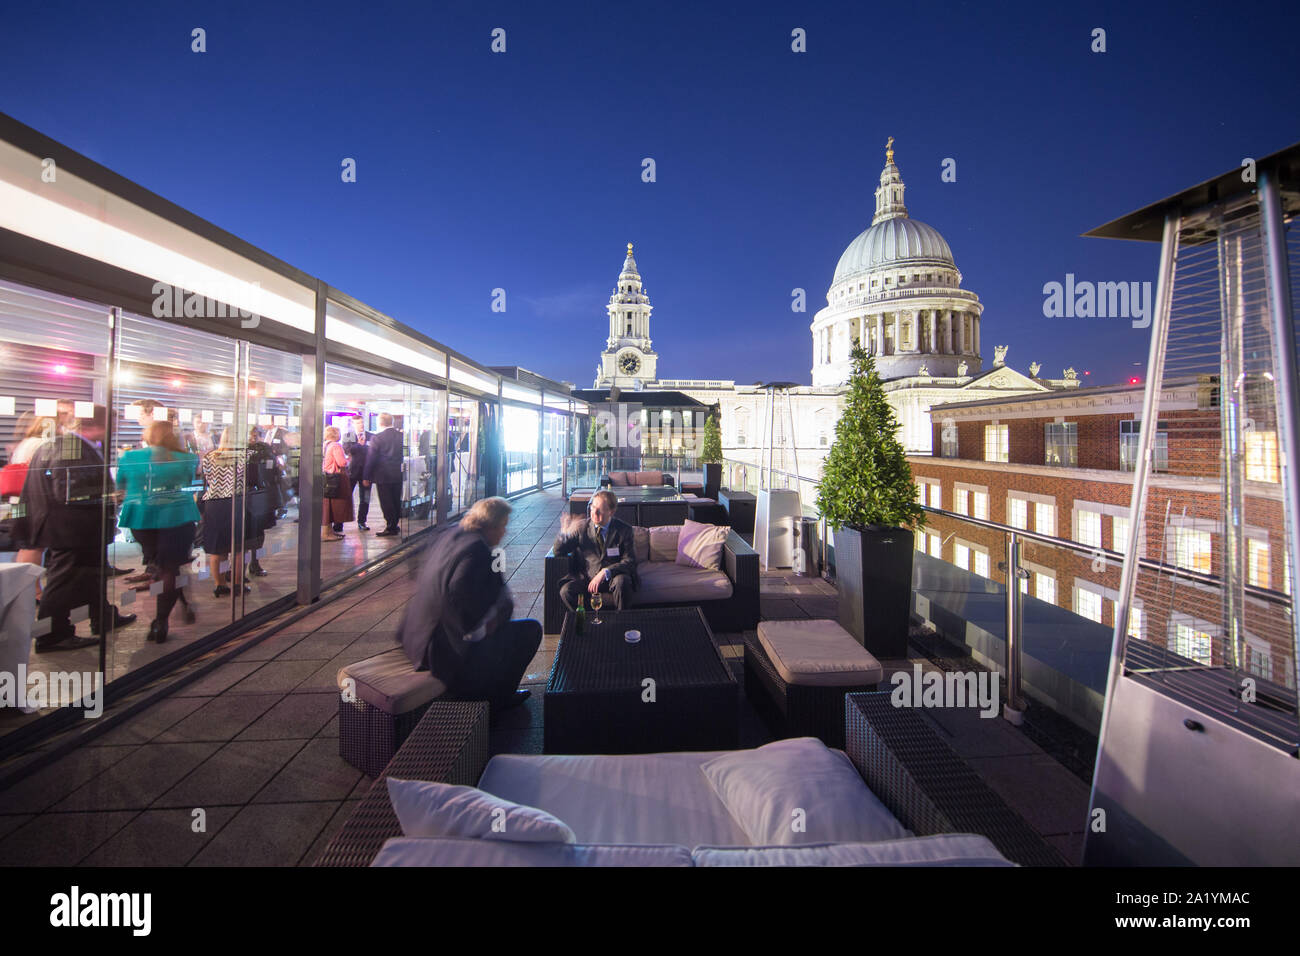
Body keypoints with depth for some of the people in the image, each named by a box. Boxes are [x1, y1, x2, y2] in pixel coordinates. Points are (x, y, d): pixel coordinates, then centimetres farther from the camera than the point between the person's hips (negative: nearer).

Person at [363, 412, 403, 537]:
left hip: (383, 476, -5)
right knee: (397, 502, 14)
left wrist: (366, 477, 0)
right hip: (398, 475, 5)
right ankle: (395, 526, 24)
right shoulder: (401, 436, -1)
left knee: (386, 503, 2)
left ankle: (391, 528, 5)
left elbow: (370, 459, -8)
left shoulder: (377, 438, -12)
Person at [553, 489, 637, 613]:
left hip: (613, 576, -1)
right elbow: (558, 552, 3)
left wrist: (605, 572, -21)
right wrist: (564, 532, -18)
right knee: (566, 590, -27)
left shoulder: (624, 529, -1)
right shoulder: (579, 527, 3)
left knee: (622, 581, -34)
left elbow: (629, 561, -6)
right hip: (585, 577, 1)